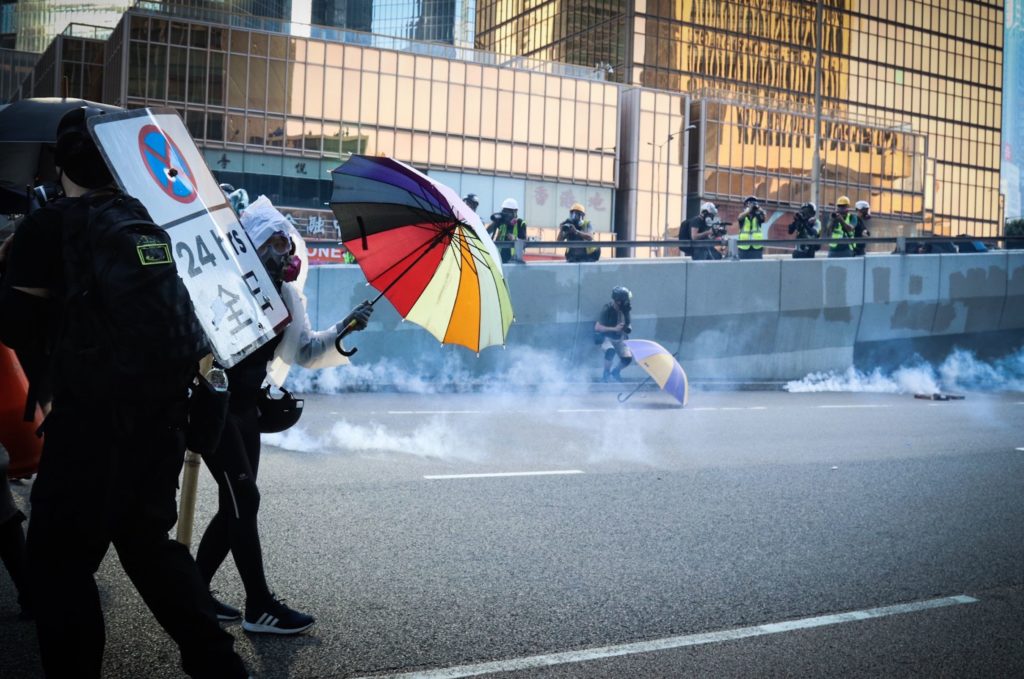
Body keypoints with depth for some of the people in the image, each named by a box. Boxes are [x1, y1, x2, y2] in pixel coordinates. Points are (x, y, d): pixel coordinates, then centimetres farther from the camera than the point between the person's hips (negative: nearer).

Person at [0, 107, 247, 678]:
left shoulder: (49, 226, -4)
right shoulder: (151, 217, 13)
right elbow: (183, 305, 16)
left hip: (96, 412, -6)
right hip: (167, 404, 6)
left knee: (59, 555, 6)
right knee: (148, 536, 20)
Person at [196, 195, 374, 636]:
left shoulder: (288, 295, 8)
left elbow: (304, 353, 7)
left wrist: (343, 330, -7)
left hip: (245, 407, 8)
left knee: (235, 504, 10)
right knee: (244, 499, -8)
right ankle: (259, 607, -1)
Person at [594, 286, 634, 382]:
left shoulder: (625, 309, -7)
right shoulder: (607, 309, -23)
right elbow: (597, 327, -26)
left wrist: (628, 327, -11)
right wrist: (614, 329, -30)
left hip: (620, 339, 6)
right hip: (607, 338, -6)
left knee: (628, 358, -12)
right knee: (611, 351, -37)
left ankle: (616, 372, 19)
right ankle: (606, 374, -17)